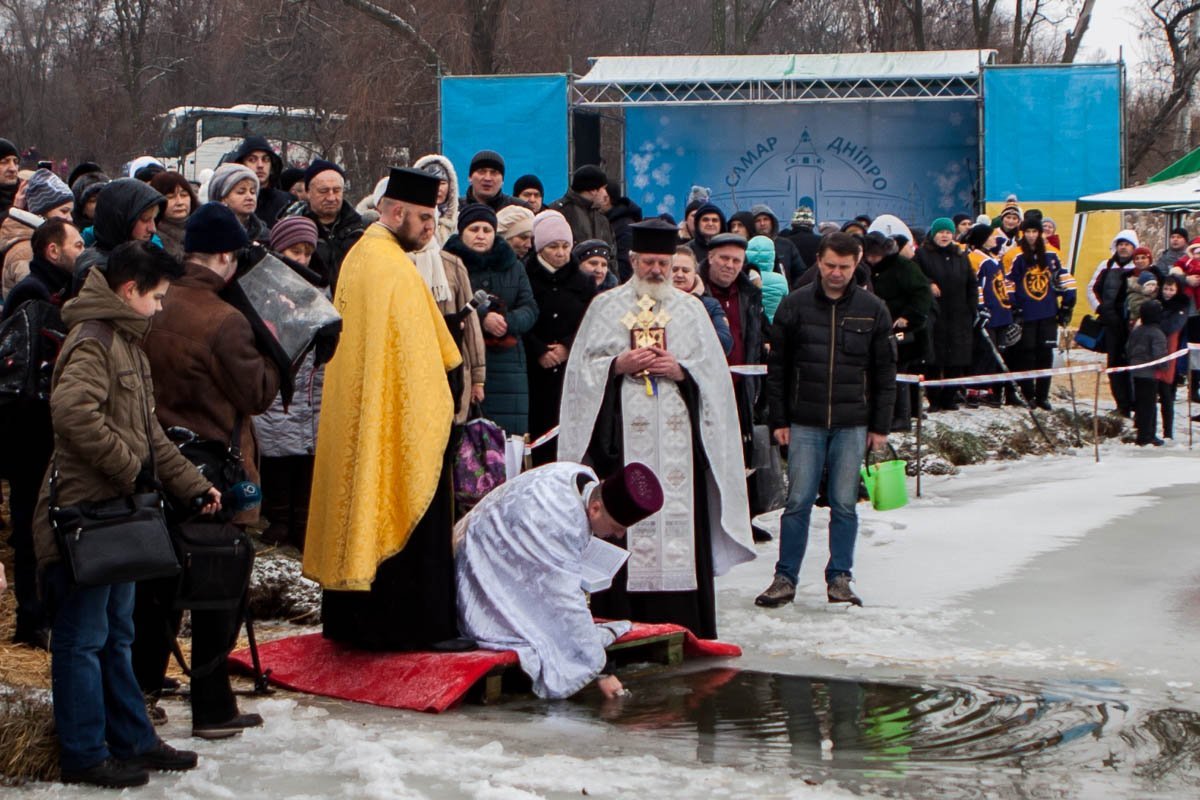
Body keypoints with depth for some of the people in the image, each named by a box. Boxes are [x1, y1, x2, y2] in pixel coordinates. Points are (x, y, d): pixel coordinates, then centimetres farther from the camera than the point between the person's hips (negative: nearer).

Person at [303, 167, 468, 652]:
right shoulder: (393, 268, -18)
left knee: (360, 513, 13)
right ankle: (421, 625, 1)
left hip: (356, 422, 10)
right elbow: (416, 355, -18)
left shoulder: (358, 257, 12)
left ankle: (350, 621, 19)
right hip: (402, 420, -10)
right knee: (411, 517, -3)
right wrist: (435, 412, -12)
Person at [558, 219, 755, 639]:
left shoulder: (690, 309, 15)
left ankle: (683, 632, 1)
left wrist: (681, 370, -7)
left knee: (679, 519, -3)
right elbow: (583, 367, 6)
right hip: (622, 439, -1)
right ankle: (623, 630, -4)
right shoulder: (606, 306, 10)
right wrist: (618, 365, -10)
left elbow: (714, 370, 11)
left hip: (677, 438, 2)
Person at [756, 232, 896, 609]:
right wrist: (779, 420, 1)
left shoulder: (873, 310, 3)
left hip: (853, 425, 1)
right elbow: (777, 366, 5)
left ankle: (840, 578, 13)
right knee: (798, 502, 0)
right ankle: (785, 578, 7)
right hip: (804, 423, 0)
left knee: (845, 504, 4)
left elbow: (885, 373, 6)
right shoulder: (795, 305, 1)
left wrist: (880, 426, 3)